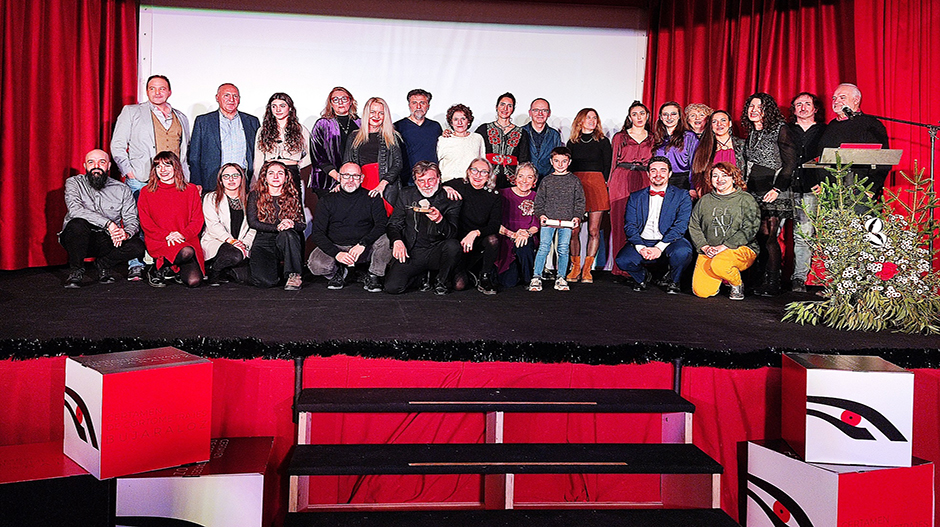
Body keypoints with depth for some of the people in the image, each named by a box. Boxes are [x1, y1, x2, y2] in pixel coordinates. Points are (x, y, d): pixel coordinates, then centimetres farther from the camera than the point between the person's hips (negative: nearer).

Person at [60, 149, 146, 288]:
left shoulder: (122, 190, 2)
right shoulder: (74, 183, -4)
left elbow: (132, 220, -2)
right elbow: (75, 209, -22)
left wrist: (125, 233, -29)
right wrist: (108, 223, -33)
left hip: (107, 241, 2)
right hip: (77, 239, -2)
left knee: (137, 246, -24)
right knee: (78, 223, -35)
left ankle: (103, 264, 5)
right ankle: (76, 271, -12)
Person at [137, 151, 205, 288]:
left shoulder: (191, 190, 12)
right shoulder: (146, 192, 11)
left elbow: (198, 220, 7)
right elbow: (145, 223, 4)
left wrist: (183, 234, -11)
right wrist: (166, 235, -12)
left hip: (187, 240, 2)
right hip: (158, 241, -2)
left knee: (194, 281, -22)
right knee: (186, 252, -37)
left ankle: (178, 272, 13)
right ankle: (157, 270, -9)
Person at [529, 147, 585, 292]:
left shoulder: (574, 180, 9)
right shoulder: (546, 181, 10)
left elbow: (580, 201, 10)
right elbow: (539, 201, 13)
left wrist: (577, 216, -2)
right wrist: (541, 214, -1)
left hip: (566, 221, 0)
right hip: (548, 220, 0)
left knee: (563, 249, 1)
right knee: (544, 247, -7)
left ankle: (561, 278, 11)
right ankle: (536, 277, -3)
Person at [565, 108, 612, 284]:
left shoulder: (603, 141, 10)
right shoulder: (572, 142, 15)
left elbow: (607, 166, 8)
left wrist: (603, 185, -3)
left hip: (596, 185, -1)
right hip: (574, 184, 1)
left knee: (594, 230, -4)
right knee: (574, 229, -5)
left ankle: (587, 269, 0)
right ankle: (575, 267, 4)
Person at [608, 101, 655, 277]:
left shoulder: (652, 139, 15)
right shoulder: (619, 137, 12)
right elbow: (613, 163, 11)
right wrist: (610, 184, 3)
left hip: (644, 183, 1)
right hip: (622, 182, -1)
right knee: (620, 223, -6)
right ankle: (621, 267, -2)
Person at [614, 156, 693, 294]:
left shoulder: (682, 196, 6)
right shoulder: (635, 197, 14)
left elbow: (680, 226, -6)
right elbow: (629, 225, 4)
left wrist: (659, 247, -21)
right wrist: (641, 247, -16)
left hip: (669, 242, -2)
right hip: (642, 242, 2)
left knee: (682, 252, -35)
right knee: (622, 260, -27)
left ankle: (673, 281, 0)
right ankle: (642, 276, 10)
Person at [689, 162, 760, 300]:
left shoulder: (746, 199, 2)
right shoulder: (704, 201, 14)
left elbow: (749, 230, -8)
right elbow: (694, 227, 11)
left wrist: (724, 247, -15)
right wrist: (705, 247, -6)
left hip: (740, 248, -4)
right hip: (709, 252, 4)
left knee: (718, 265, -37)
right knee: (701, 292, -14)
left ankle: (737, 285, -4)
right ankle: (720, 279, 20)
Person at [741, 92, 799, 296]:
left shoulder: (780, 129, -3)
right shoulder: (751, 134, 17)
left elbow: (790, 161, -8)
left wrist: (778, 188, -14)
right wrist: (744, 188, 15)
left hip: (773, 194, -6)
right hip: (754, 193, 6)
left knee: (769, 237, -9)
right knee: (761, 238, 2)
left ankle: (772, 284, -4)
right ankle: (761, 281, 6)